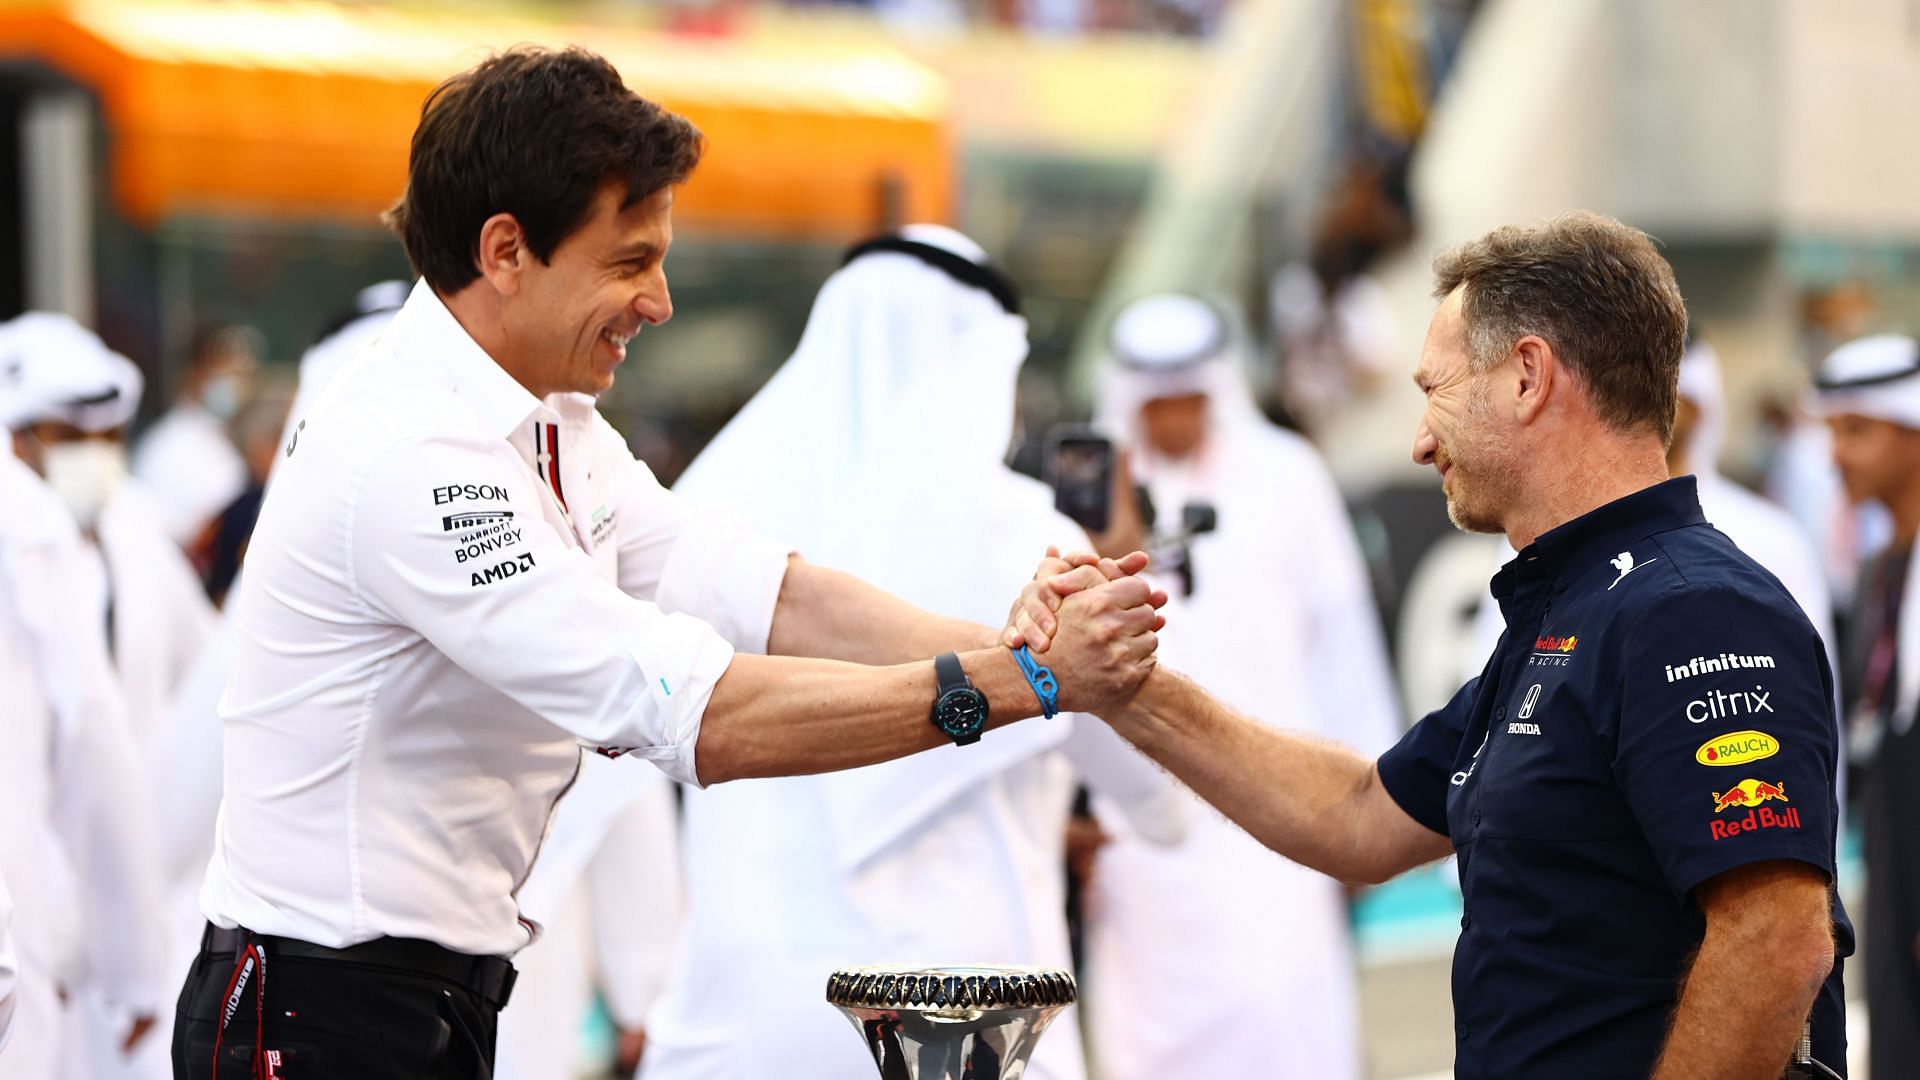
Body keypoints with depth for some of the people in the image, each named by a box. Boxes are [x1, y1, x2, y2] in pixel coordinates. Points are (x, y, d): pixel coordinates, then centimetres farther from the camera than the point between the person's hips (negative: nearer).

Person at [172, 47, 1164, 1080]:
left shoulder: (554, 430, 10)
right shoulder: (412, 459, -23)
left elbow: (760, 596, 0)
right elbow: (700, 716, -27)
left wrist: (1010, 641, -14)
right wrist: (1020, 682, -26)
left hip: (445, 993, 9)